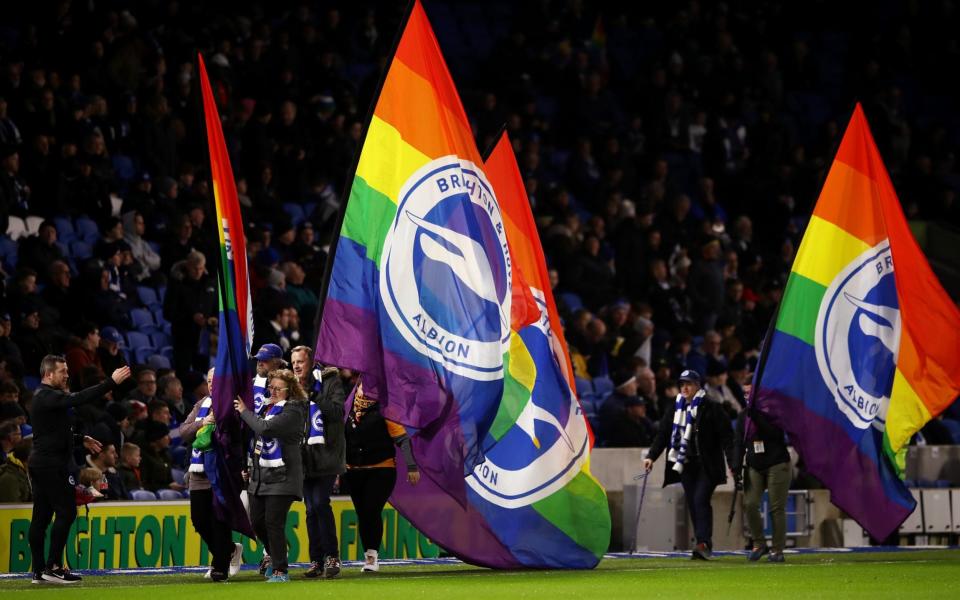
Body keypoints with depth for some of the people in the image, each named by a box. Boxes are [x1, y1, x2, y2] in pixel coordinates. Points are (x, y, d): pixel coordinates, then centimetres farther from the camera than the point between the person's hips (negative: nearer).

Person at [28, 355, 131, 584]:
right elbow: (79, 399, -26)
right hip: (52, 465, -10)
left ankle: (39, 570, 8)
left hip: (40, 464, 10)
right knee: (66, 512, -9)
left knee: (41, 517, 8)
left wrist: (81, 439, 22)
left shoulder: (43, 397, 19)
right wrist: (111, 382, -27)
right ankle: (53, 567, -10)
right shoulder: (47, 397, -14)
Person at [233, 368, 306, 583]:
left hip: (281, 476, -8)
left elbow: (265, 428, -22)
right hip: (260, 473, 8)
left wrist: (244, 412, -9)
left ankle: (280, 571, 0)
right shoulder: (266, 406, 14)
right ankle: (273, 553, 37)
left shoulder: (293, 410, -11)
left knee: (273, 522, -9)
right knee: (257, 520, 11)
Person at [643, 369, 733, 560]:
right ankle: (704, 545, 7)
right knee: (692, 504, 3)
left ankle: (704, 543, -23)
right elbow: (663, 435, 13)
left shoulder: (711, 408, -3)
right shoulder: (675, 409, 12)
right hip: (686, 465, 6)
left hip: (707, 466, -6)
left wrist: (733, 464, -12)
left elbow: (726, 437, -5)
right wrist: (651, 456, -1)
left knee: (700, 500, -18)